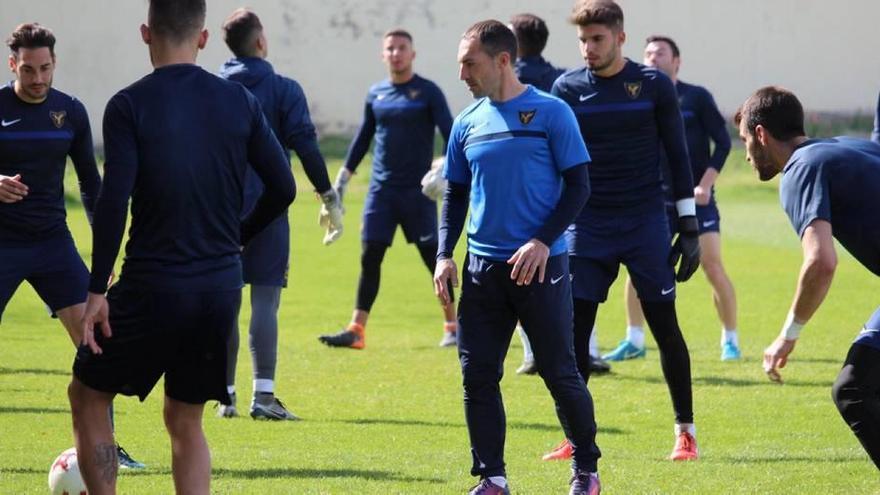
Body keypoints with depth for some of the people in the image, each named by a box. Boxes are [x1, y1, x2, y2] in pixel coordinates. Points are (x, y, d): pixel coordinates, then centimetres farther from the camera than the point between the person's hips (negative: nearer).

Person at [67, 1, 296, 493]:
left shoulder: (129, 105, -9)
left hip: (152, 286, -4)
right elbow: (282, 188, 4)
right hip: (222, 285, 4)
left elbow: (113, 203, -15)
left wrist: (97, 290, -10)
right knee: (185, 420, 17)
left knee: (88, 397, 15)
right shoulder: (240, 101, 3)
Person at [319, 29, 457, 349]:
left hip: (417, 191, -4)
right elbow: (363, 137, 20)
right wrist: (343, 177, 19)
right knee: (369, 258, -1)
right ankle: (356, 330, 0)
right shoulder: (375, 94, 11)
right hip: (381, 189, 4)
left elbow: (449, 135, -6)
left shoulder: (428, 92, -3)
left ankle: (452, 326, 10)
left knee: (433, 257, 0)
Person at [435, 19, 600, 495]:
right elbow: (455, 194, 16)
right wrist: (444, 254, 4)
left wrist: (543, 242, -16)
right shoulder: (468, 122, 9)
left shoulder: (550, 112, -5)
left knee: (560, 373, 0)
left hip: (539, 264, -5)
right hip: (482, 268, 5)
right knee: (478, 374, 0)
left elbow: (577, 185, -6)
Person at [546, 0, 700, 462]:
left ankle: (685, 431, 10)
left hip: (645, 224, -2)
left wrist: (689, 225, -1)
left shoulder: (653, 85, -1)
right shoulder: (567, 88, 2)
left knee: (664, 324, -1)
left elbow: (677, 156, 2)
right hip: (586, 227, 2)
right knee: (573, 329, -3)